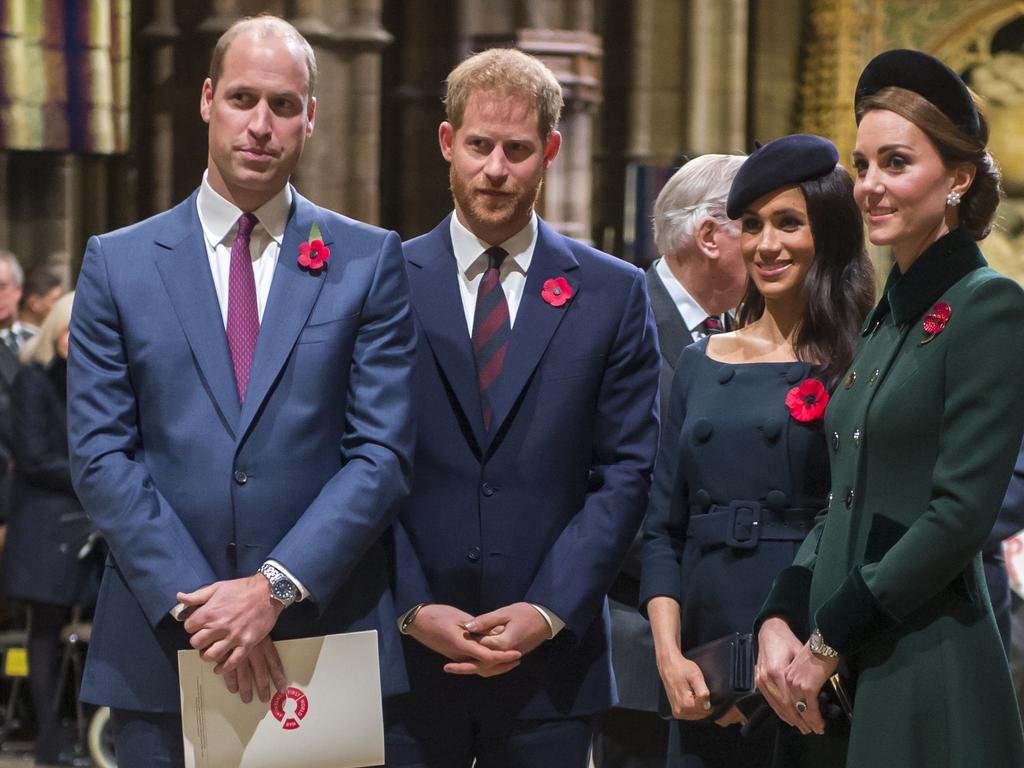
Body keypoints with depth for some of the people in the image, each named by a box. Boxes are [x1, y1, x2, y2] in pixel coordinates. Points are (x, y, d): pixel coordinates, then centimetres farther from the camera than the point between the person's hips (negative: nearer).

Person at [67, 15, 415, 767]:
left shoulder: (370, 261, 5)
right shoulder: (117, 263, 6)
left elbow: (384, 451, -2)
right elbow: (101, 454, 0)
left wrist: (275, 587, -13)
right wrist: (193, 600, -11)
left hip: (327, 638, 0)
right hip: (162, 649, 1)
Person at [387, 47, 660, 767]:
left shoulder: (613, 294, 6)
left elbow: (626, 472, 2)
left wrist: (548, 612, -8)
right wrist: (414, 609, -9)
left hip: (552, 659, 0)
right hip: (406, 655, 0)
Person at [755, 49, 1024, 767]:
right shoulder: (885, 318, 15)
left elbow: (961, 513, -16)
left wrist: (829, 640, -13)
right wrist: (780, 620, 0)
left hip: (931, 673, -7)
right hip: (849, 680, 7)